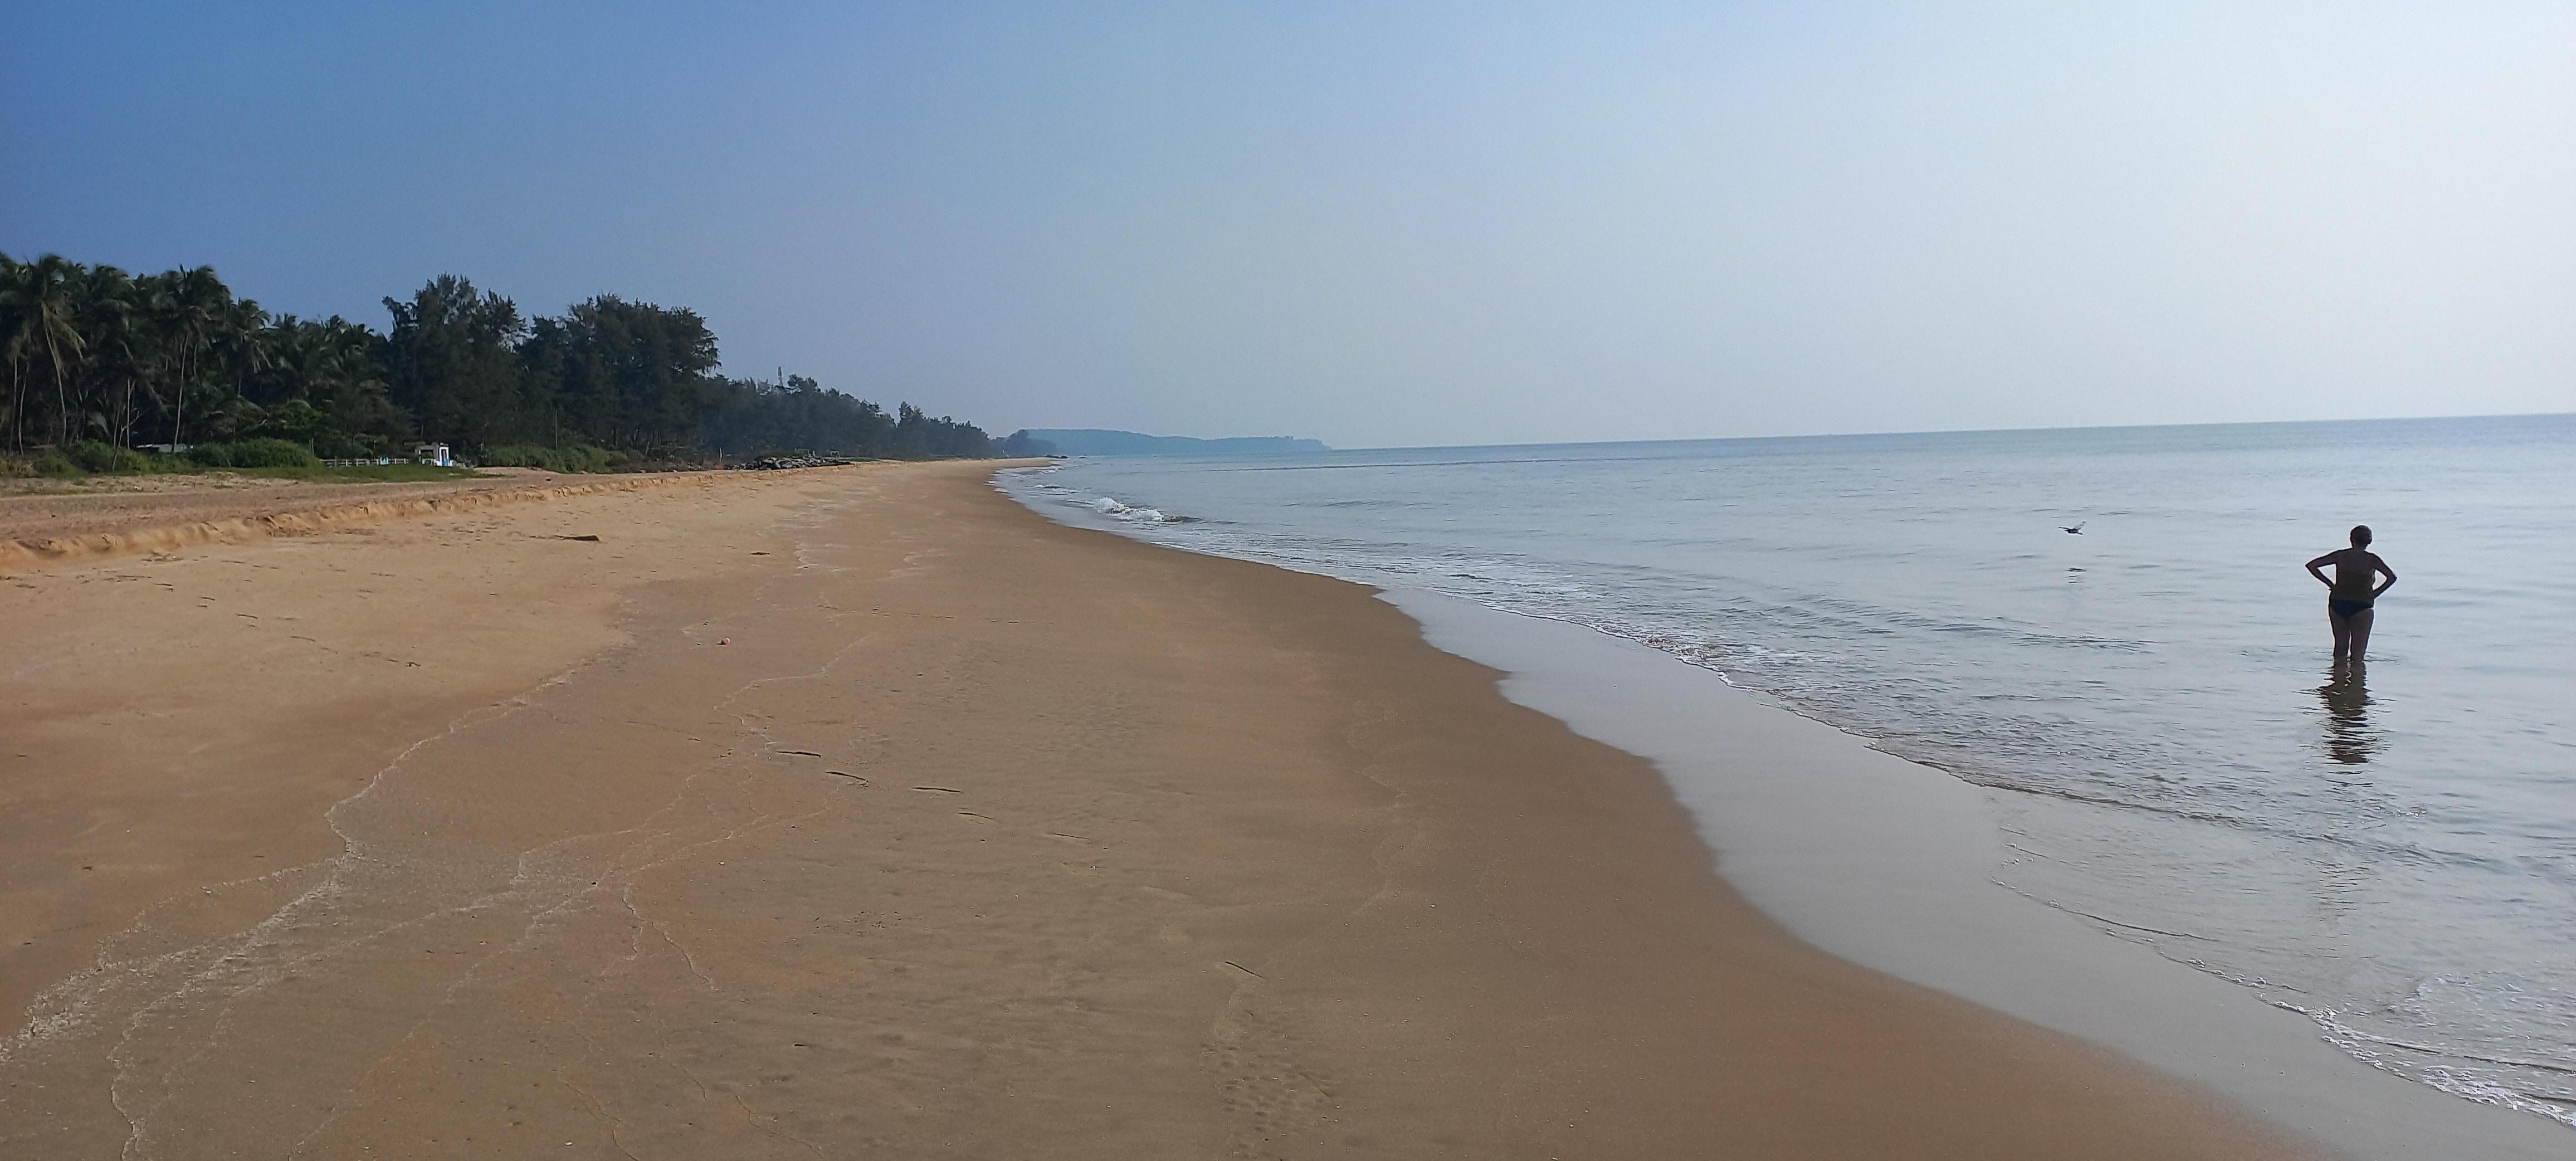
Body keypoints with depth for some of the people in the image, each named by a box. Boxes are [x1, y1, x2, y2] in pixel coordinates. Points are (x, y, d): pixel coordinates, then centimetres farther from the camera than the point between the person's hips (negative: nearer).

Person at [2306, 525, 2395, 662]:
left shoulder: (2340, 555, 3)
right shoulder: (2371, 559, -4)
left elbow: (2311, 566, 3)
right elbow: (2392, 577, -12)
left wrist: (2330, 584, 5)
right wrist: (2376, 593, -1)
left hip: (2337, 603, 3)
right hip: (2361, 606, -3)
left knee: (2340, 646, 14)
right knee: (2358, 653, 5)